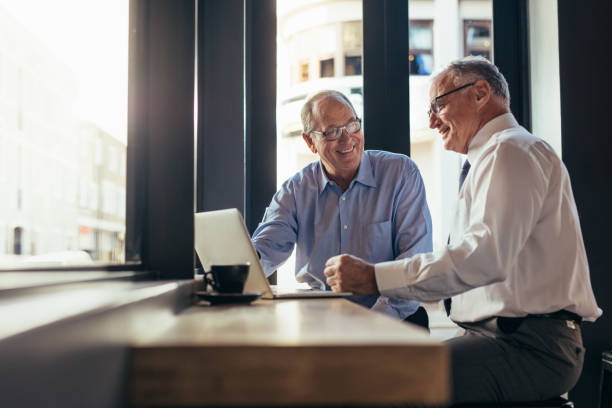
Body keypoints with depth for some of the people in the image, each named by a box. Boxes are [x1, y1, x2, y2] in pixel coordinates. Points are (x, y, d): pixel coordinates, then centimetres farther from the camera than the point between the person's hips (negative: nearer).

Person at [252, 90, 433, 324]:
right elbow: (265, 248, -1)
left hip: (391, 321, -1)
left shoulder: (402, 173, 2)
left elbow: (416, 255, -5)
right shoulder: (295, 190, 9)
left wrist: (379, 317, -19)